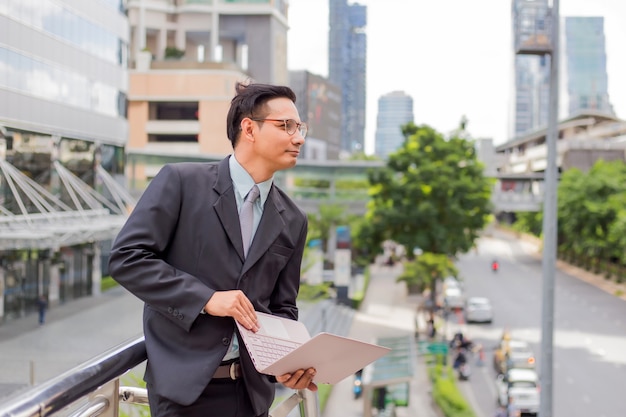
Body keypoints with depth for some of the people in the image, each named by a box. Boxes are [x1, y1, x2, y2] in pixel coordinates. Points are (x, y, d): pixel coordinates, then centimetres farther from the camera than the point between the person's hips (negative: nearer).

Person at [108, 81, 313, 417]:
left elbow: (281, 307, 12)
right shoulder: (181, 181, -7)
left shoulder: (292, 221, 8)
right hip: (185, 380, -4)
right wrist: (206, 298, -18)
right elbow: (126, 257, -11)